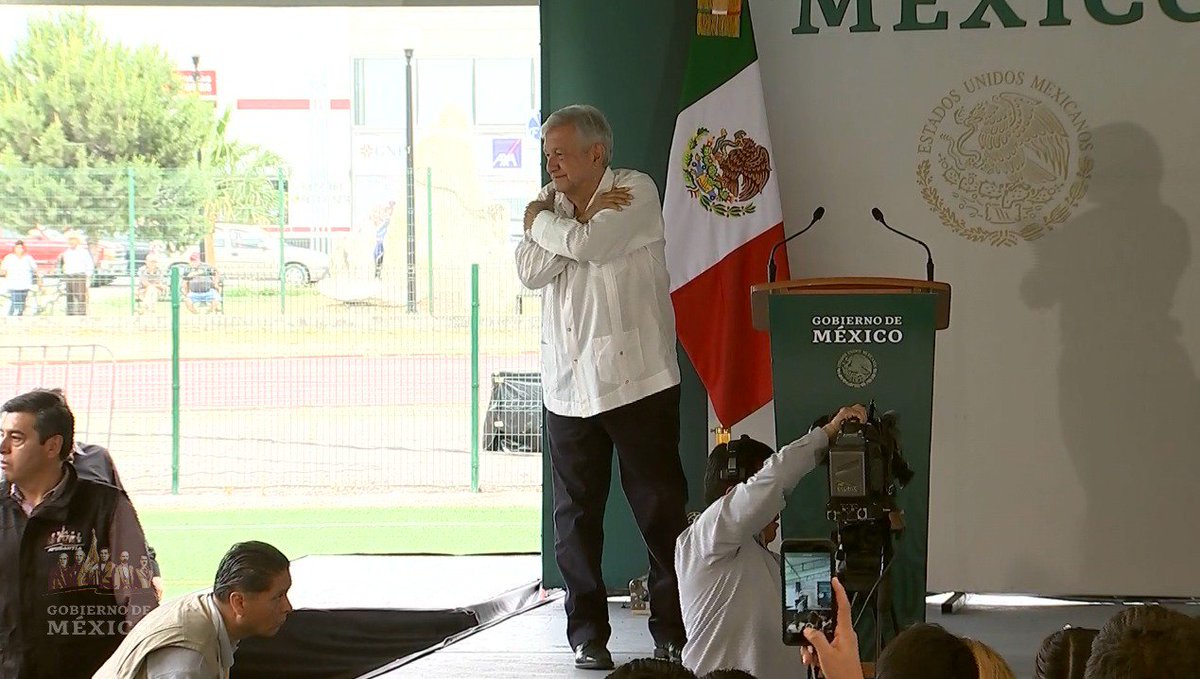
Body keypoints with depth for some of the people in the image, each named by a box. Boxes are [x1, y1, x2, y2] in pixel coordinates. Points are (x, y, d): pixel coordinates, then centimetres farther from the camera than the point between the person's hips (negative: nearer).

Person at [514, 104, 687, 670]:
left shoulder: (636, 192, -4)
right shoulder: (550, 203, 12)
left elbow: (588, 245, -20)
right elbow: (531, 272, -4)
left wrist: (541, 222, -2)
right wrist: (582, 218, -11)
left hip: (636, 382, -5)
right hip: (567, 385, 5)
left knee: (661, 510, 0)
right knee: (575, 516, 7)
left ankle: (671, 631, 7)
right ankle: (587, 633, 15)